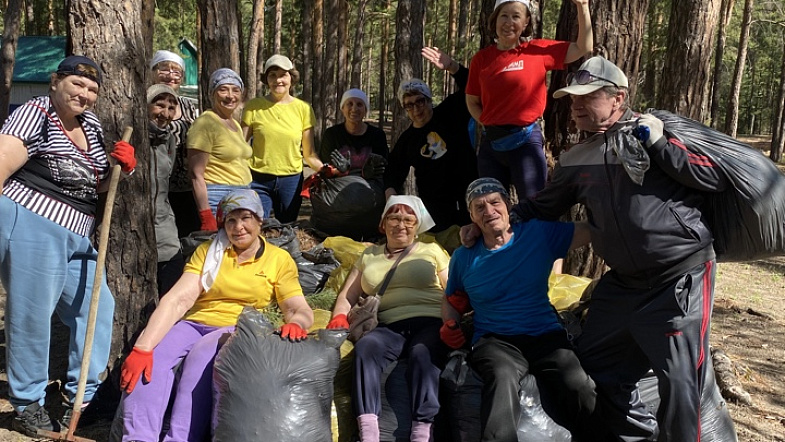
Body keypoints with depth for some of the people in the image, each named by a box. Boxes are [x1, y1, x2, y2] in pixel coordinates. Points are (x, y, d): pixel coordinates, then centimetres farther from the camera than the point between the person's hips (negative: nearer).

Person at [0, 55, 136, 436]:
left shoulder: (91, 125, 15)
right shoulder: (35, 113, -8)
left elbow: (94, 186, 21)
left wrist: (121, 168, 1)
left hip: (74, 236, 9)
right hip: (30, 225, -9)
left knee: (97, 307, 11)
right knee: (32, 316, -1)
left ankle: (84, 399, 24)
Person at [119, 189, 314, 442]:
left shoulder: (279, 259, 7)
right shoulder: (207, 251, 10)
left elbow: (301, 311, -2)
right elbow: (177, 300, -5)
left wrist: (295, 324, -29)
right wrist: (142, 348, -20)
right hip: (193, 325, 2)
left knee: (202, 354, -35)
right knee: (151, 355, -29)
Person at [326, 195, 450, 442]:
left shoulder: (432, 250, 20)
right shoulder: (369, 255, 27)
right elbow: (347, 296, 21)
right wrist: (339, 317, -1)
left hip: (429, 323, -1)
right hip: (389, 327, 2)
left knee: (422, 353, -35)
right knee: (365, 346, -31)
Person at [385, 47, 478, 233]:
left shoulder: (450, 113, 5)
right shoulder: (406, 140, 12)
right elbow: (394, 172, 16)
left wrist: (451, 66, -25)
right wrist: (390, 192, -6)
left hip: (467, 196, -2)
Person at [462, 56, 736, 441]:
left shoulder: (658, 128, -5)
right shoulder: (575, 161, 9)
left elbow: (716, 179, -9)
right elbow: (541, 208, 21)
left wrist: (656, 144, -14)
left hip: (682, 276, -6)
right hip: (623, 282, 6)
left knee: (682, 380, -4)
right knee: (595, 364, 15)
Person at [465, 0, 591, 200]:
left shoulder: (537, 50, 0)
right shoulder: (482, 58, 5)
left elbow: (583, 48, 0)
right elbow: (472, 101, 12)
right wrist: (490, 124, -3)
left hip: (525, 141, -3)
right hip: (491, 143, 3)